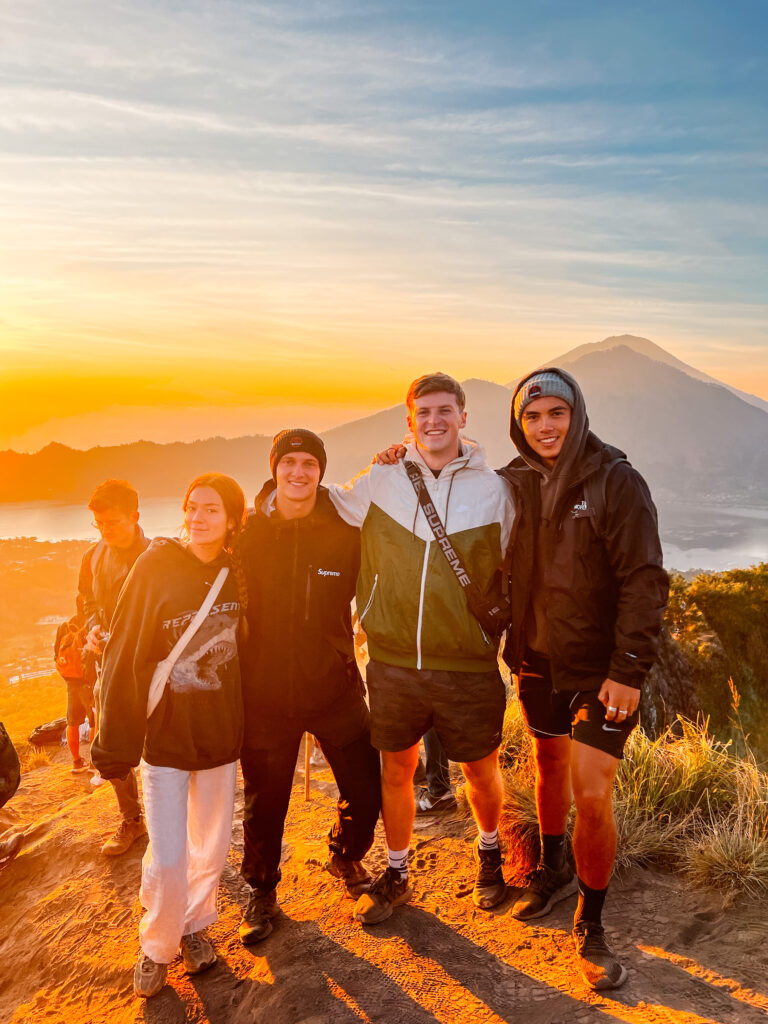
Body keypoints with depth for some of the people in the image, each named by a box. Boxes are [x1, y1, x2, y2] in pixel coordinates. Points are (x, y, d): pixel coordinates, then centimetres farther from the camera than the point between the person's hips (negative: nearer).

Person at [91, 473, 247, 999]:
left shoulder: (239, 571, -2)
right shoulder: (157, 565, -11)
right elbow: (125, 655, -10)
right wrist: (115, 743, -10)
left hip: (221, 733, 3)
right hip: (164, 734, -3)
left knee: (213, 846, 14)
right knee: (167, 857, 1)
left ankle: (195, 924, 40)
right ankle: (157, 946, 29)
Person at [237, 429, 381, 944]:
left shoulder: (345, 532, -7)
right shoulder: (248, 533, -5)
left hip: (335, 688, 1)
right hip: (264, 694, 0)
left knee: (367, 792, 7)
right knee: (264, 804, 13)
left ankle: (346, 857, 40)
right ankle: (262, 892, 40)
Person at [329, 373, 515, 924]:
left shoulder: (494, 489, -2)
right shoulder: (380, 482, 0)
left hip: (469, 665, -1)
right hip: (393, 661, 1)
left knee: (481, 770, 14)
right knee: (396, 768, 15)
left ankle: (489, 853, 45)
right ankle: (397, 873, 38)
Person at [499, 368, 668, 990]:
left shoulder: (616, 482, -14)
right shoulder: (513, 484, -1)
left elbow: (644, 583, -15)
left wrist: (628, 671, -18)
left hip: (601, 669, -4)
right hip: (537, 660, 4)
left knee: (592, 795, -5)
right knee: (550, 768, 20)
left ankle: (591, 925, 18)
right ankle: (554, 870, 45)